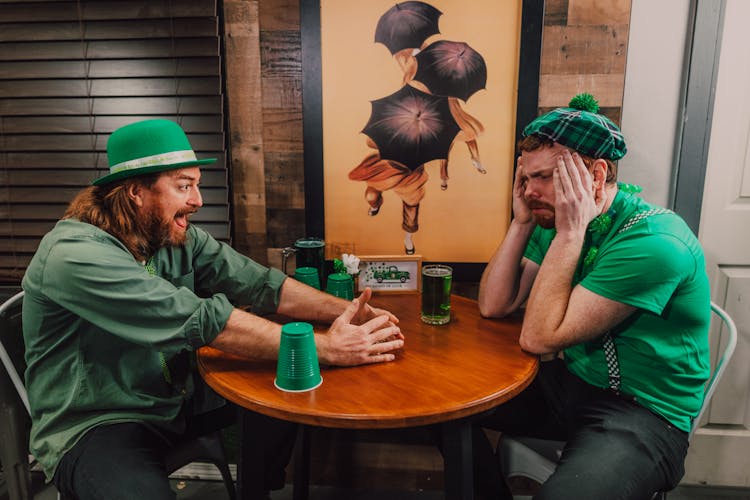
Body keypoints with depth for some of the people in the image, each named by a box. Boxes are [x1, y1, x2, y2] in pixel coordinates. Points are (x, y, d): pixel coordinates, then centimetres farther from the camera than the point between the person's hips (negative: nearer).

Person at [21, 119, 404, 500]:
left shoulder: (180, 237, -3)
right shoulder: (75, 253, -26)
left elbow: (259, 284, -8)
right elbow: (202, 320, -34)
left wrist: (346, 310, -24)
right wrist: (327, 348, -33)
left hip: (176, 399, 7)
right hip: (95, 423, -7)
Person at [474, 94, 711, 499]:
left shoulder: (654, 242, -24)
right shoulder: (558, 224, -1)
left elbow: (539, 339, -25)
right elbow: (493, 306, -3)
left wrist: (569, 233, -26)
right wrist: (523, 222, -10)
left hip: (643, 411, -7)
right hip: (569, 381, 7)